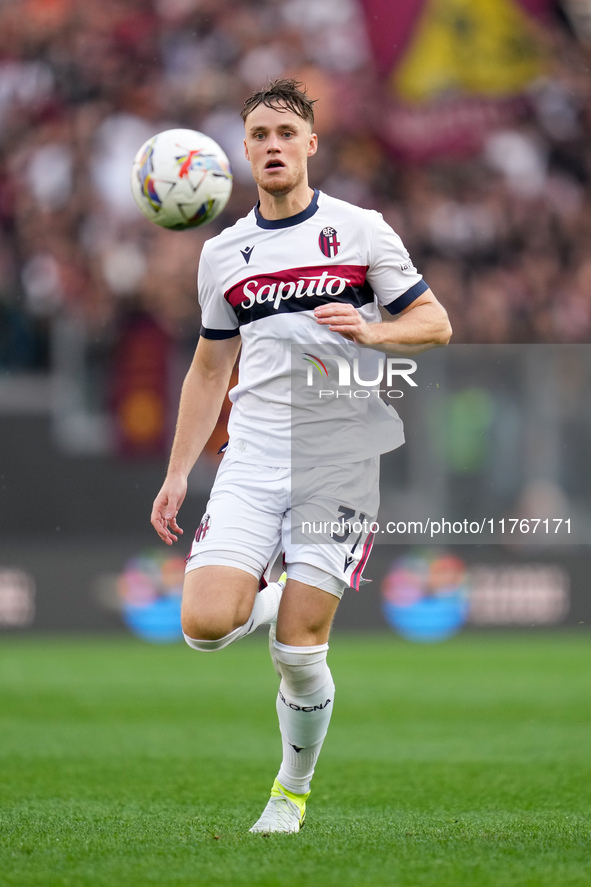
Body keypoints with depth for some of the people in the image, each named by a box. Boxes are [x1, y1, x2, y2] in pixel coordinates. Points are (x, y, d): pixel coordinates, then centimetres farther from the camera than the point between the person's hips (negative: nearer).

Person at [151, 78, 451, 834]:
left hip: (338, 461, -3)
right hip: (252, 461, 3)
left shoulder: (360, 231, 3)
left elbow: (435, 324, 5)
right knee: (205, 624, -17)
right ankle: (270, 595, 18)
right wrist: (176, 475, 16)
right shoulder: (222, 254, 12)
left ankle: (292, 792, 15)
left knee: (297, 652, -8)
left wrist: (370, 331, -16)